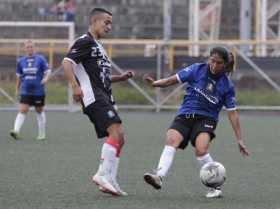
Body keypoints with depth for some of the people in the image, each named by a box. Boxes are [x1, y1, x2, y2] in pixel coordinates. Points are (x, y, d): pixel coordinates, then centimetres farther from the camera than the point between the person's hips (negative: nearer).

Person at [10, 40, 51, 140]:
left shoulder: (40, 59, -2)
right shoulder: (21, 61, 6)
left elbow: (48, 71, -3)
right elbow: (18, 76, 17)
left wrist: (46, 78, -25)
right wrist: (17, 89, 20)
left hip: (38, 91, -1)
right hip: (25, 91, 1)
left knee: (40, 111, 11)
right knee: (22, 110, -13)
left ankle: (42, 134, 23)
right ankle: (16, 131, -24)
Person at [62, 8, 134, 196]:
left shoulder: (98, 46, 25)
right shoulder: (85, 42, -5)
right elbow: (67, 62, -16)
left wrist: (121, 77, 18)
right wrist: (76, 86, -27)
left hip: (105, 98, 10)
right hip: (94, 97, -10)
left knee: (118, 139, 6)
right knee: (117, 132, -22)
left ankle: (110, 181, 6)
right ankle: (103, 174, -22)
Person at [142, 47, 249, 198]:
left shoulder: (227, 85, 0)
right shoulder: (197, 70, 1)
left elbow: (232, 113, 3)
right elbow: (174, 80, 3)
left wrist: (239, 140, 3)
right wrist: (155, 83, -14)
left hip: (206, 119, -1)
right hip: (185, 115, 1)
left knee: (201, 149, -27)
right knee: (171, 140, -27)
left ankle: (216, 187, -11)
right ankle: (159, 176, -44)